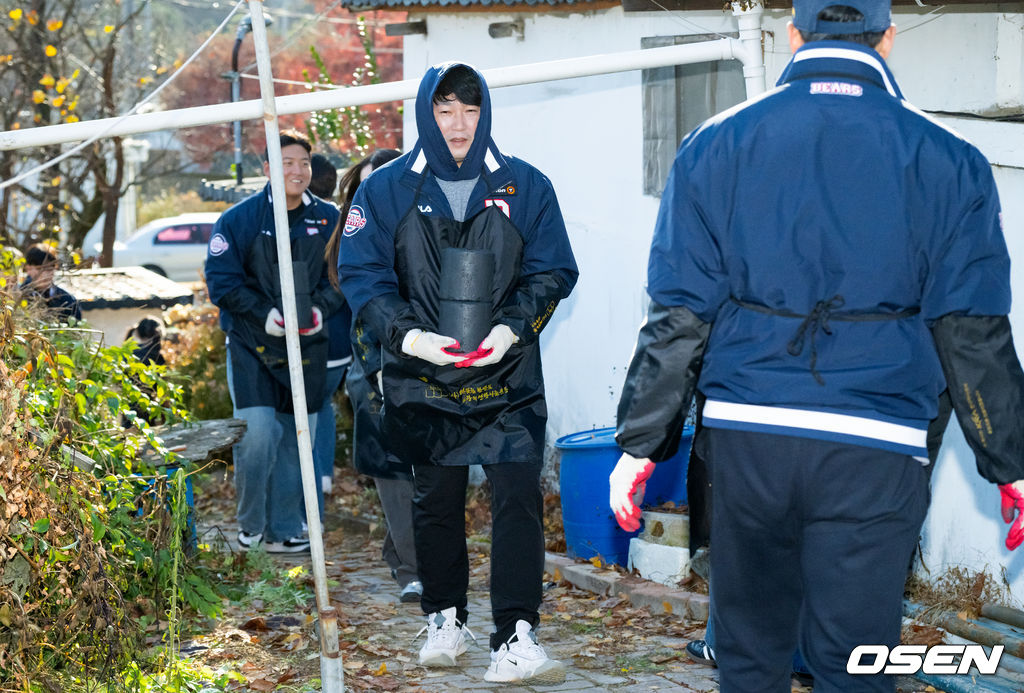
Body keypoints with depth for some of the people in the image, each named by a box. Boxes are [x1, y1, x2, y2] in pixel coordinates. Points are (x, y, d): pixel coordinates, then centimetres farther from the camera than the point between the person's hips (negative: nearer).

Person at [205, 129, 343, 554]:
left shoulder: (328, 219, 5)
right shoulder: (239, 219, -3)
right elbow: (222, 280, -5)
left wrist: (321, 308, -7)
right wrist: (264, 312, -14)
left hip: (307, 344, 3)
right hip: (251, 343, -3)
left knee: (296, 438, 7)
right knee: (257, 432, -14)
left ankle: (283, 530, 19)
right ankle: (250, 523, 7)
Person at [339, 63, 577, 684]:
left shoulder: (526, 187, 3)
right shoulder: (386, 191, 2)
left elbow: (553, 272, 5)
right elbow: (362, 274, -1)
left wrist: (512, 328, -12)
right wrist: (408, 335, -16)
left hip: (508, 377, -1)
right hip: (422, 379, 1)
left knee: (519, 499, -10)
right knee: (435, 503, 11)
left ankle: (516, 642, -6)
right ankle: (446, 620, 29)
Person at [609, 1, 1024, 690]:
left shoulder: (715, 146, 4)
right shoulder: (948, 160, 1)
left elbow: (678, 315, 1)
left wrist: (640, 444, 6)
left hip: (743, 435, 2)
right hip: (875, 451, -2)